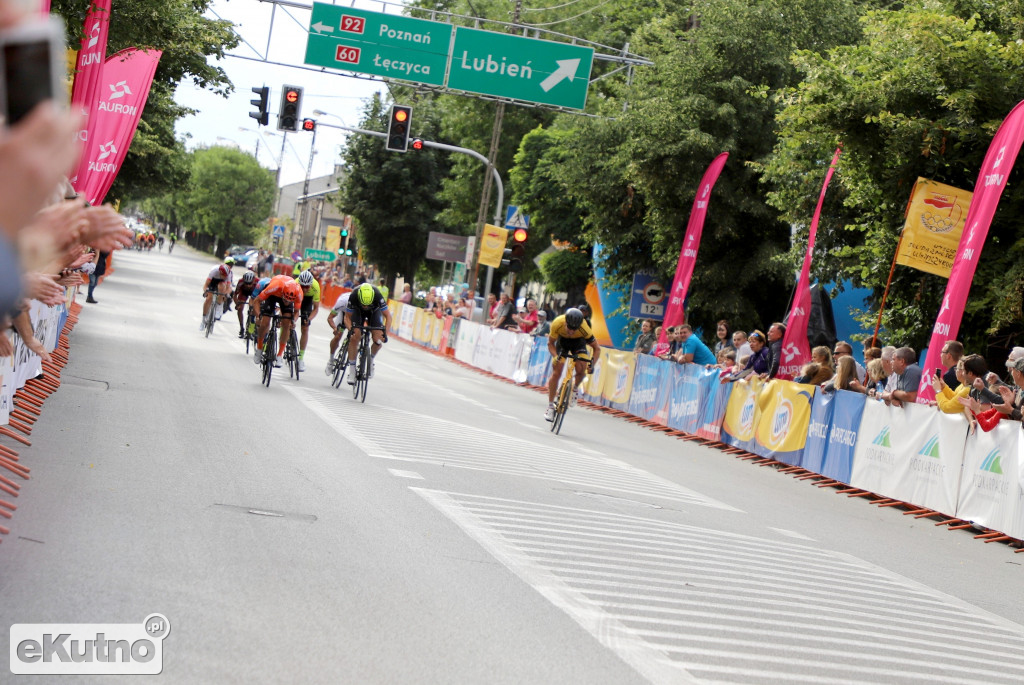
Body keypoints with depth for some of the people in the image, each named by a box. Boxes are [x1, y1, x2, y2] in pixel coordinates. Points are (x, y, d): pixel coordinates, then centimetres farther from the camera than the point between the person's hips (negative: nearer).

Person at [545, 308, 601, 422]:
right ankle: (550, 406, 2)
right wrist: (555, 356, -36)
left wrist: (592, 363, -38)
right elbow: (550, 343, -18)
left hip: (578, 341, -1)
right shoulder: (557, 324, -36)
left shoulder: (584, 329, -38)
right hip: (562, 340, 1)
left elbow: (597, 348, -23)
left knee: (581, 370, -22)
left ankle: (575, 388, 12)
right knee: (556, 373, -9)